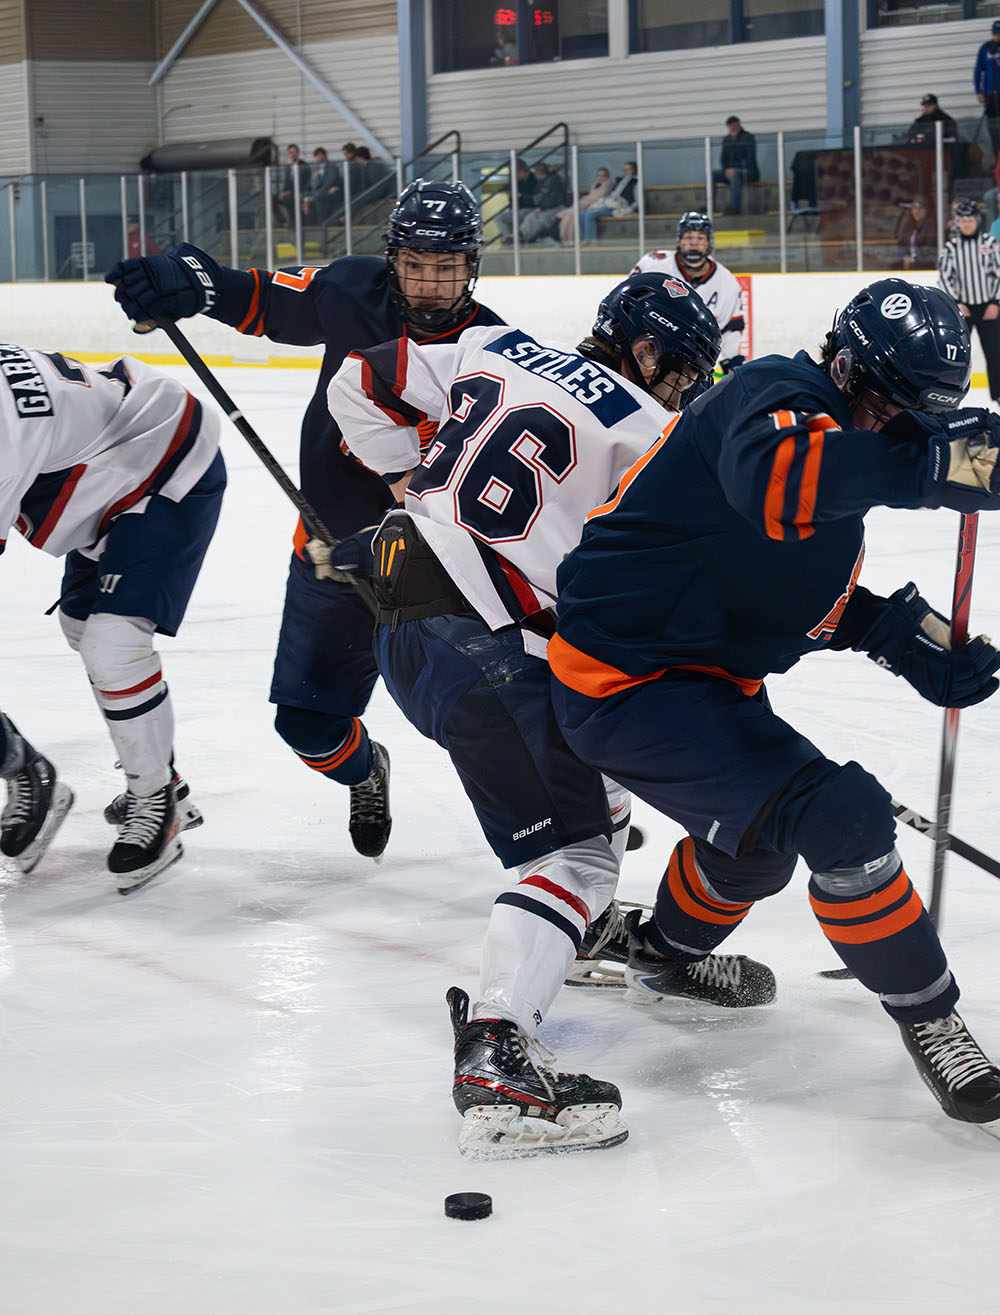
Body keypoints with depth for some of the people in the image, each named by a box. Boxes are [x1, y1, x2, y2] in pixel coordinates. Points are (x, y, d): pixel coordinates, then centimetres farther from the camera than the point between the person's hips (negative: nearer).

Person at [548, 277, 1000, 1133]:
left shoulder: (837, 440, 11)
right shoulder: (779, 394, -20)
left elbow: (804, 598, 19)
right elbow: (770, 474, -46)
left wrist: (900, 632, 3)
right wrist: (926, 467, -51)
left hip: (701, 670, 11)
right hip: (628, 680, -11)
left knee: (763, 830, 31)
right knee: (837, 819, -20)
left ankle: (662, 952, 56)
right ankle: (926, 1016, -4)